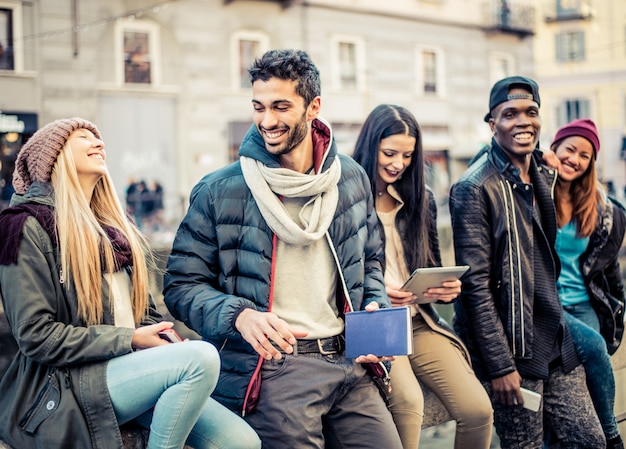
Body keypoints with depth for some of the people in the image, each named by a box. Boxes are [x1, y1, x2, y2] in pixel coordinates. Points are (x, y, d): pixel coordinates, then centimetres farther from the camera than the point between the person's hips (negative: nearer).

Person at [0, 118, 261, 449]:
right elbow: (35, 335, -11)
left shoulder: (112, 225, 18)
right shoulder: (30, 226, -4)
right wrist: (129, 340, -13)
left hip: (131, 368, 6)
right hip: (65, 387, -6)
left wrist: (164, 342, -1)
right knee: (202, 357, -29)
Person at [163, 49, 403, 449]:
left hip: (348, 362, 4)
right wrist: (239, 315, -20)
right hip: (268, 367, -4)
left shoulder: (351, 179, 8)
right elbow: (182, 285, -2)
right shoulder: (219, 191, -4)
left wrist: (376, 309, 3)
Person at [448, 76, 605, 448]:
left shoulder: (546, 176, 11)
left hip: (556, 343, 7)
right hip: (512, 347, -7)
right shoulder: (474, 188, -13)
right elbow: (476, 285, -16)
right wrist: (499, 365, -18)